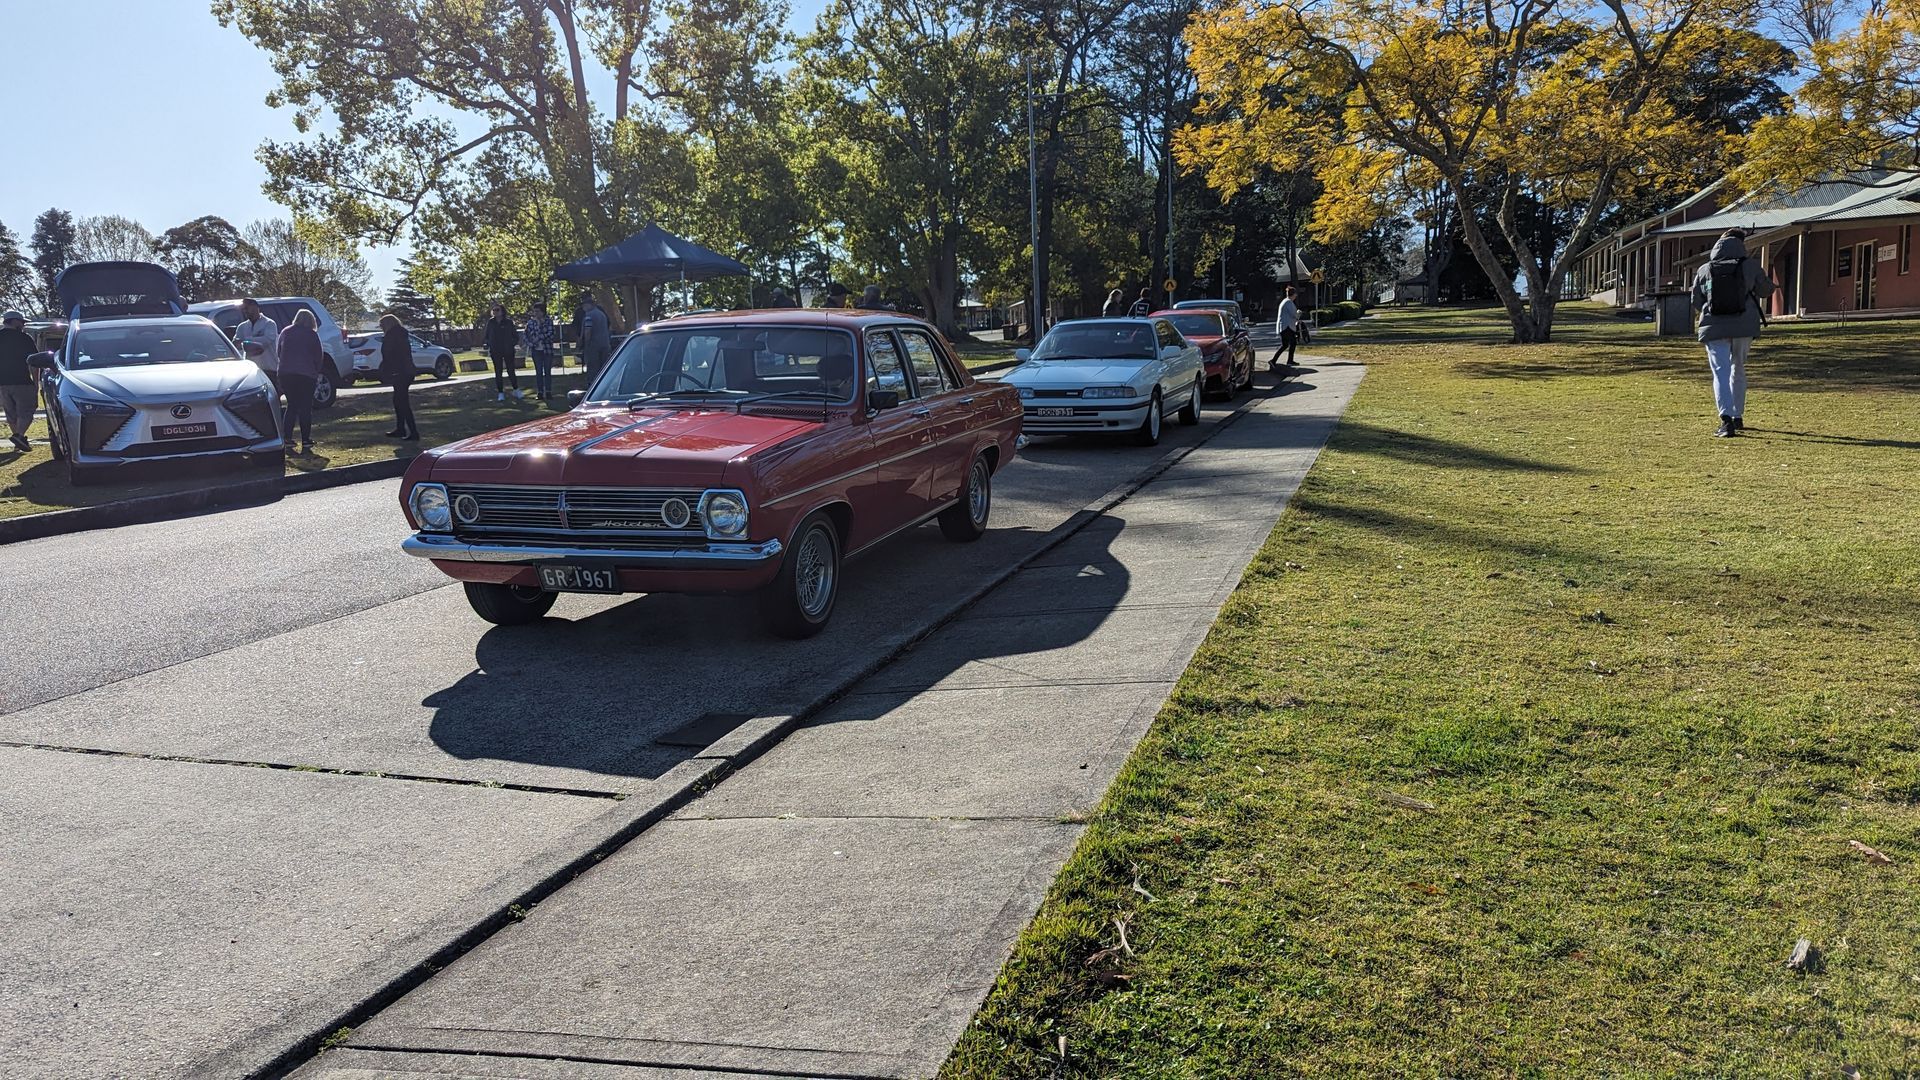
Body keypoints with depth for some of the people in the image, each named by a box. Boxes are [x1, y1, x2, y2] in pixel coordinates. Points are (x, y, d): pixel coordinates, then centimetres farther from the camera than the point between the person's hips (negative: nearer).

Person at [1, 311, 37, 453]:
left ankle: (19, 441, 16)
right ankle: (19, 435, -22)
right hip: (22, 382, -5)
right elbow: (32, 362, -6)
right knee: (26, 411, -2)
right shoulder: (24, 338, -5)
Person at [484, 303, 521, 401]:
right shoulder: (491, 322, 5)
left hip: (508, 350, -2)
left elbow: (515, 335, 3)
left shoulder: (508, 322, -2)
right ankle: (500, 393, 7)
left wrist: (512, 345, -6)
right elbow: (487, 336, 12)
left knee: (511, 370, 0)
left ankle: (516, 390, 16)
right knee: (498, 372, 3)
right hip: (495, 351, 2)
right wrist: (488, 347, 2)